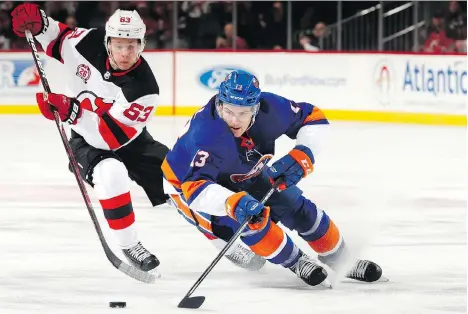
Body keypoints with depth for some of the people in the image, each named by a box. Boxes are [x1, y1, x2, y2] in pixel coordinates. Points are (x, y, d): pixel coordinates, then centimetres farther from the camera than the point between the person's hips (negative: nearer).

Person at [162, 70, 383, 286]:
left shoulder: (269, 108, -27)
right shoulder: (206, 134, -43)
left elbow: (313, 118, -12)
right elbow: (195, 188, -50)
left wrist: (302, 156, -28)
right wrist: (234, 203, -66)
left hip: (244, 174, 6)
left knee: (295, 206, 2)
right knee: (249, 218, -27)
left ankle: (343, 263, 23)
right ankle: (296, 262, -2)